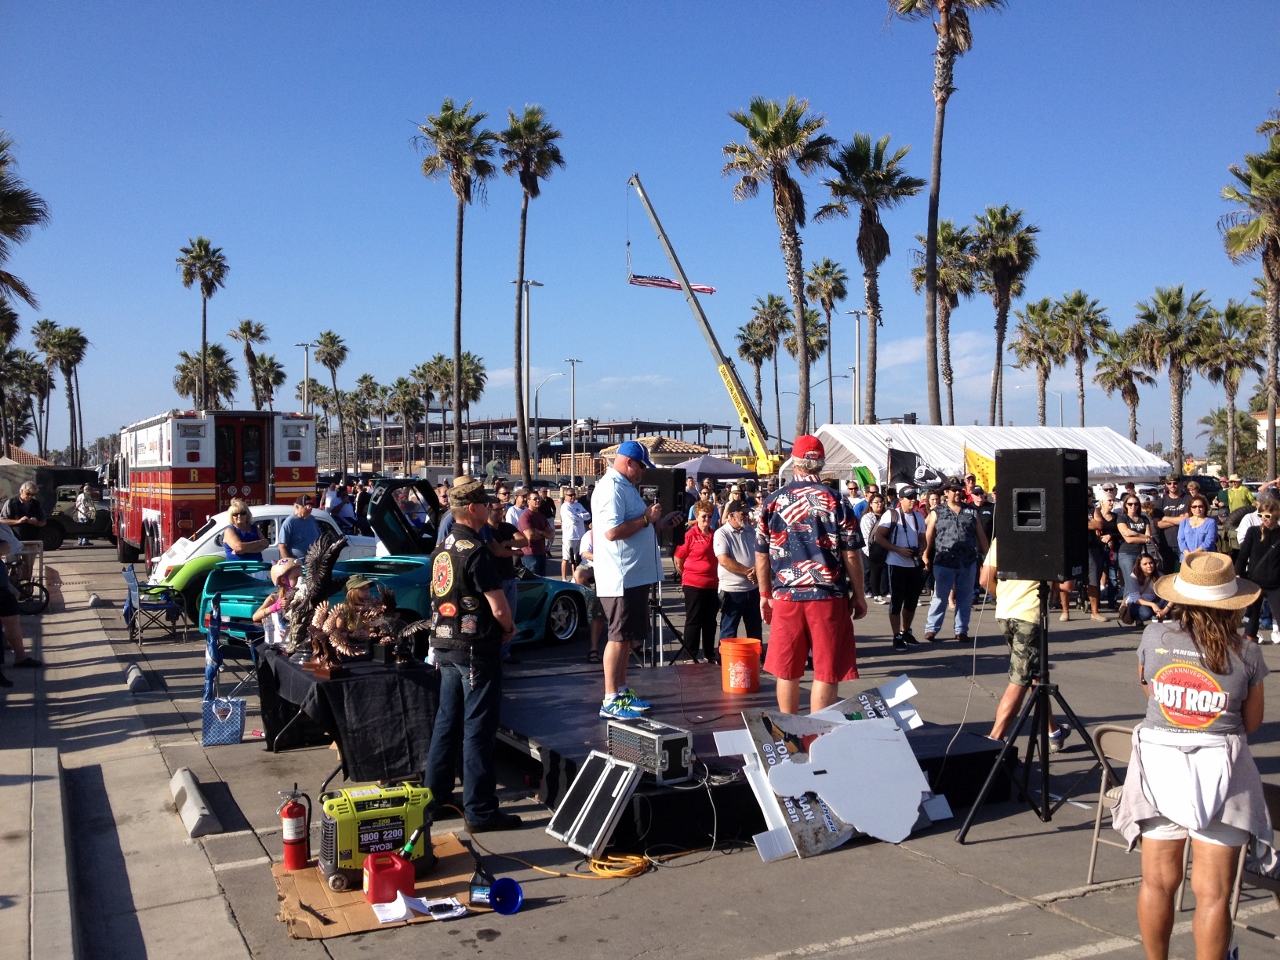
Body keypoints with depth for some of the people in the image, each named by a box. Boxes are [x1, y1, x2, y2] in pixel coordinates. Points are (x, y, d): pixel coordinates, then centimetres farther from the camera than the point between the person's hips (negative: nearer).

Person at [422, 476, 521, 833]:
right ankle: (480, 810, 4)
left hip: (446, 646, 9)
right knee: (478, 729, -2)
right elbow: (499, 607, -20)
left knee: (447, 722, 17)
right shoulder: (476, 552, -18)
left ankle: (435, 796, 25)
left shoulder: (441, 550, 9)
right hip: (477, 648, -9)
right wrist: (509, 628, 1)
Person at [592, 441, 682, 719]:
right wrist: (646, 519, -17)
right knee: (619, 637, -6)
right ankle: (610, 701, 0)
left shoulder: (625, 486, 18)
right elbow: (612, 531, -26)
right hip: (621, 578, -10)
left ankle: (622, 692, 24)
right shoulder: (612, 488, -15)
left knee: (627, 637, 15)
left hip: (634, 576, 10)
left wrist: (659, 524, 13)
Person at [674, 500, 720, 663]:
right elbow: (678, 559, -4)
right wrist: (687, 576, 4)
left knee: (710, 621, 13)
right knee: (693, 621, 2)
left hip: (712, 585, 5)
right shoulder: (690, 535, -9)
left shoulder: (715, 536, 7)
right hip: (694, 585, -5)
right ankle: (690, 655, 10)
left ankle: (710, 654, 24)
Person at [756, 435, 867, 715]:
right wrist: (859, 595, 7)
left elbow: (762, 555, 5)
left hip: (786, 597, 3)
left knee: (787, 673, 13)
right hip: (828, 597, -3)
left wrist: (765, 594, 16)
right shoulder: (836, 501, -5)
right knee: (826, 674, 4)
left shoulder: (773, 502, 2)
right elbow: (851, 554, -4)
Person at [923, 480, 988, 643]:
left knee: (965, 597, 8)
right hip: (944, 562, -3)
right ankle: (931, 629, 7)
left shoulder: (970, 512, 11)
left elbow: (981, 535, 11)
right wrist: (926, 558, -6)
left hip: (968, 562, 3)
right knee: (940, 597, 1)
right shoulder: (937, 512, 4)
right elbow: (928, 536, 1)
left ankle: (961, 630, 17)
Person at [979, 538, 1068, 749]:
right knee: (1019, 681, -4)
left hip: (1004, 613, 6)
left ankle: (1053, 732, 34)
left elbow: (985, 580, 7)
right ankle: (994, 740, -11)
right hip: (1029, 615, -6)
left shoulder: (1001, 538, 5)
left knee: (1036, 674, 21)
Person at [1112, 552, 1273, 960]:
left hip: (1158, 763, 2)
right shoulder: (1246, 654, -8)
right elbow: (1252, 722, 5)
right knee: (1213, 893, 4)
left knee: (1157, 883, 13)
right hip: (1221, 771, -2)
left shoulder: (1154, 638, -5)